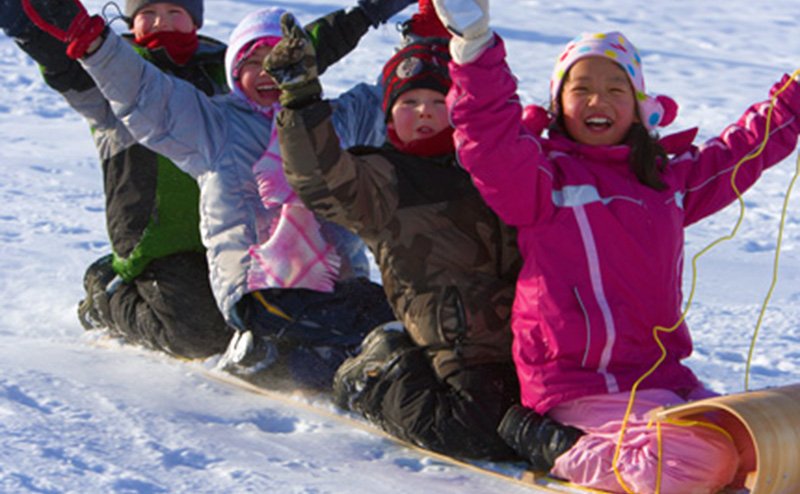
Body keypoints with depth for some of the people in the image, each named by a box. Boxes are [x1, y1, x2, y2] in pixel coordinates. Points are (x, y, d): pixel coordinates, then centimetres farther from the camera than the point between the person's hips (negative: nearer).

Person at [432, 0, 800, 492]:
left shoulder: (669, 174, 18)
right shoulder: (542, 176, -2)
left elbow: (744, 148, 32)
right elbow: (490, 139, -21)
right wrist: (476, 46, -33)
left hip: (662, 373, 7)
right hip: (583, 384, -7)